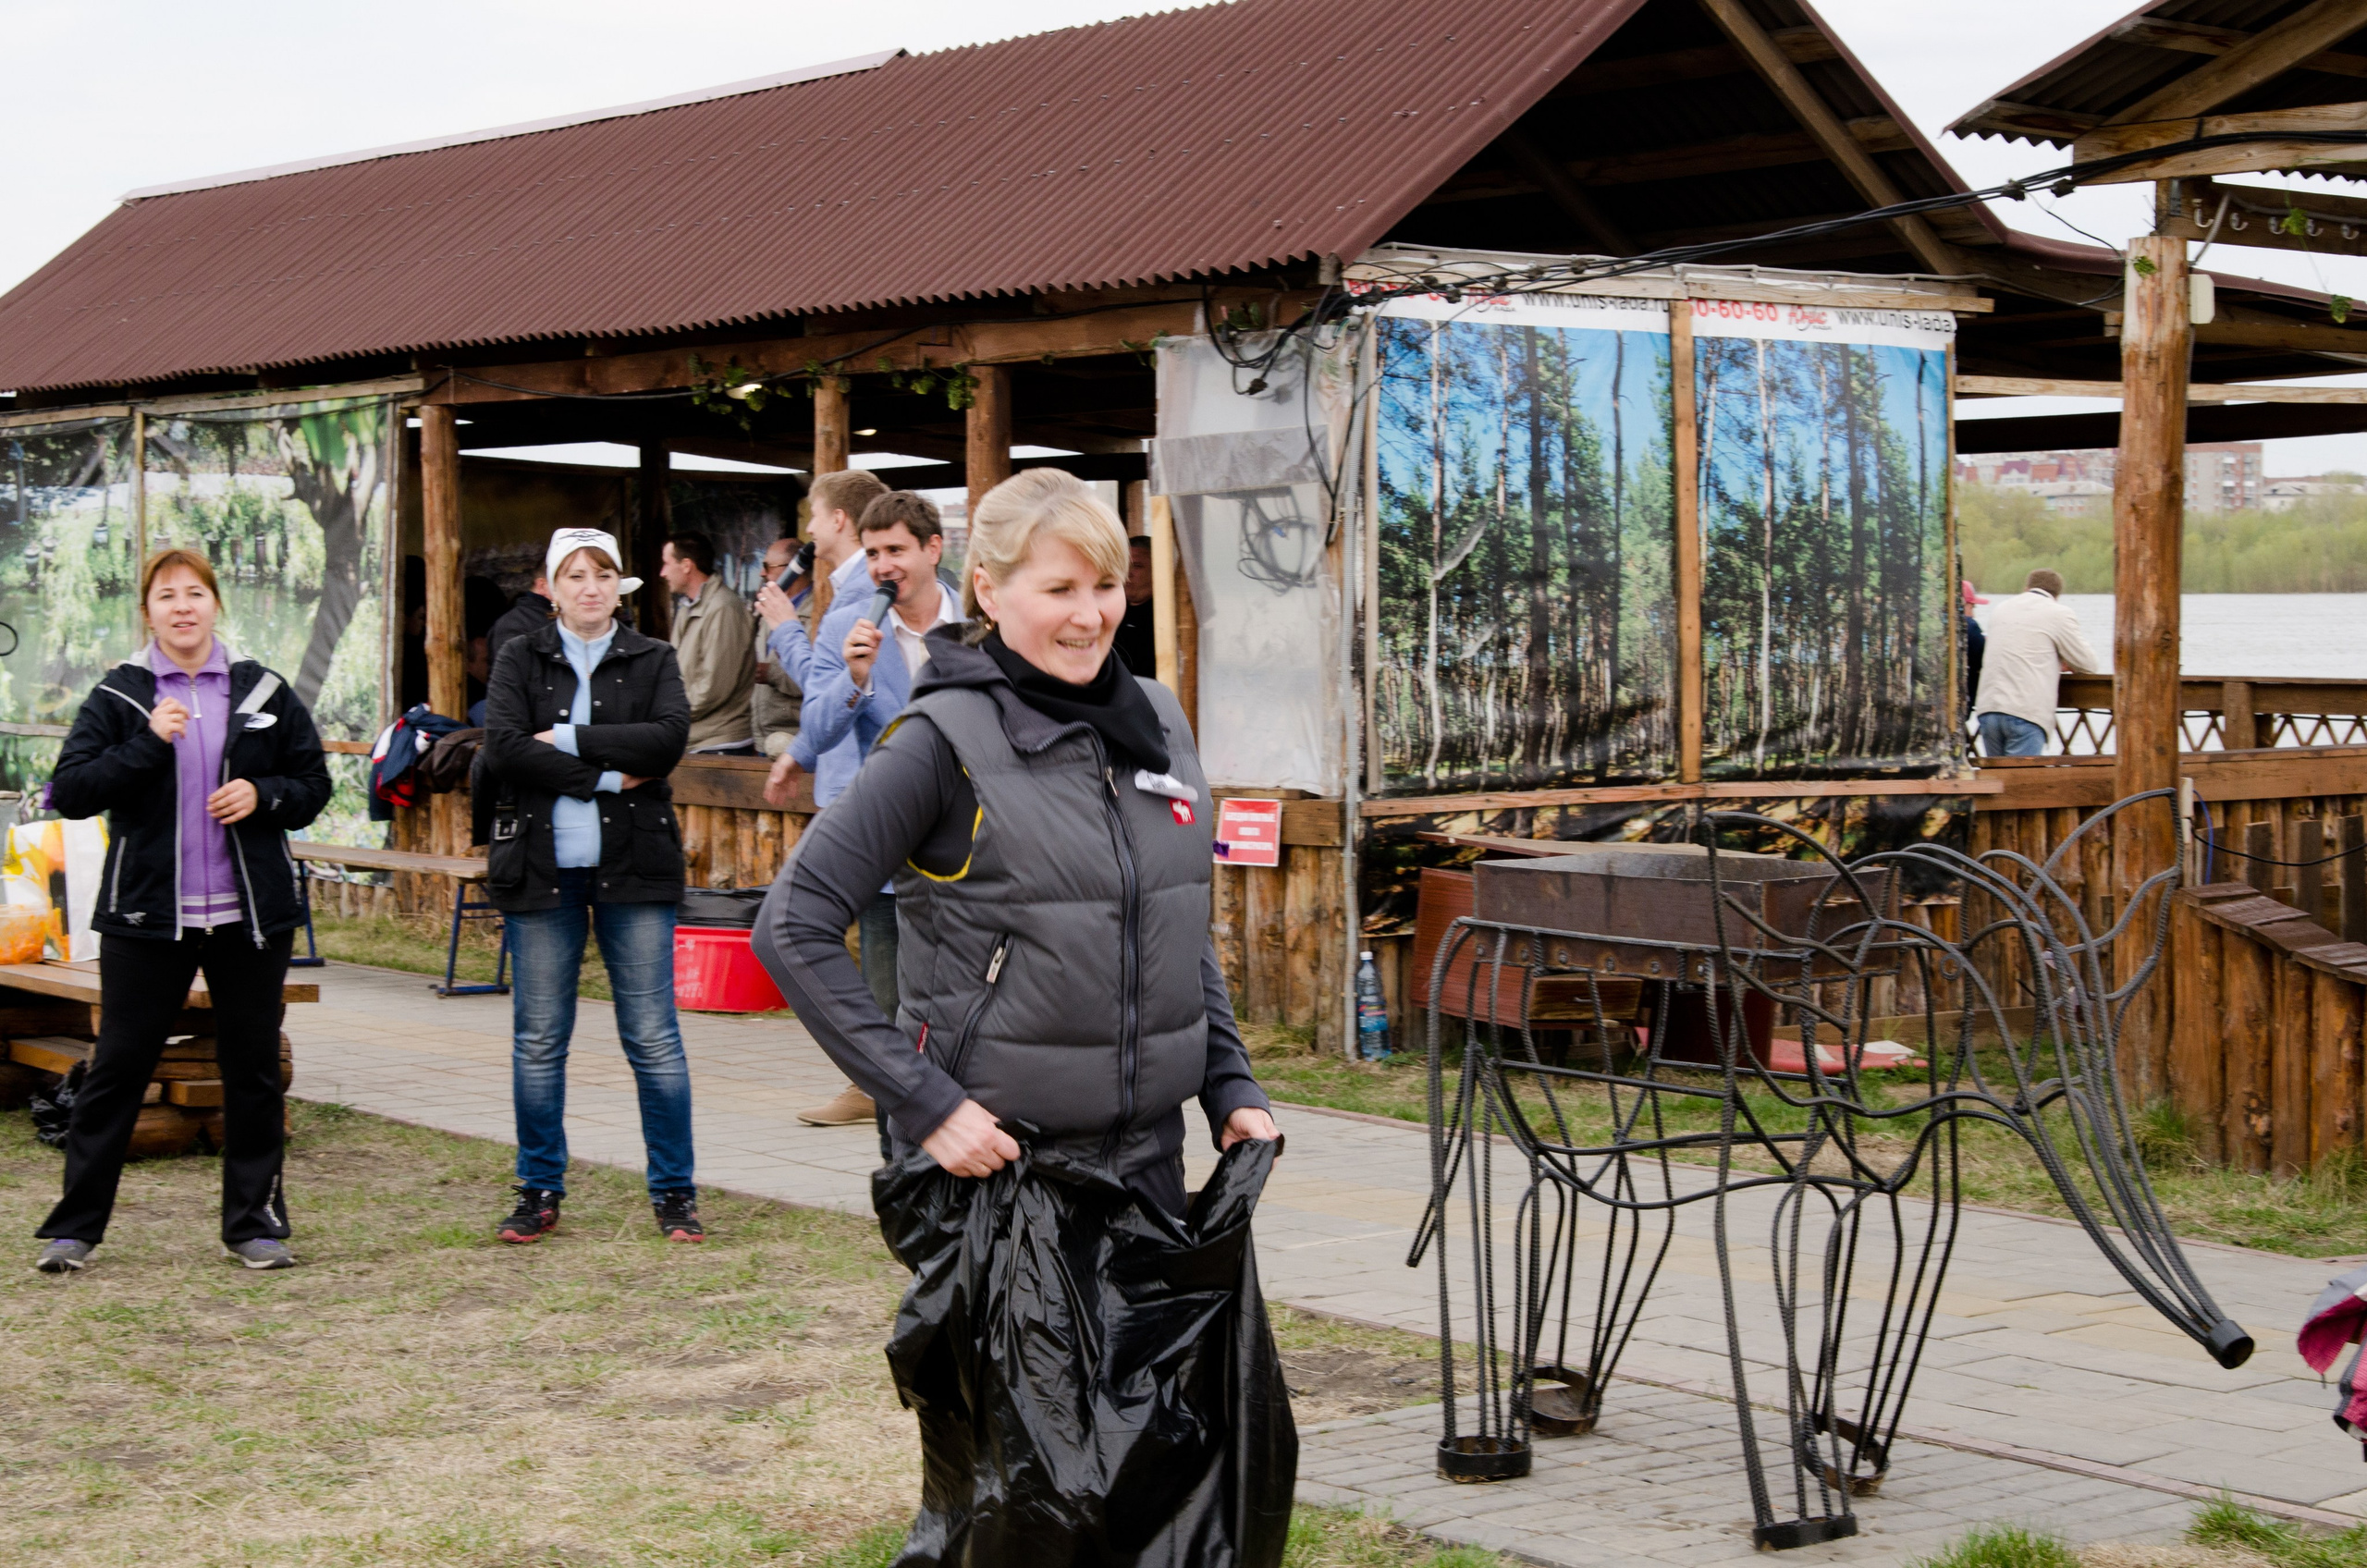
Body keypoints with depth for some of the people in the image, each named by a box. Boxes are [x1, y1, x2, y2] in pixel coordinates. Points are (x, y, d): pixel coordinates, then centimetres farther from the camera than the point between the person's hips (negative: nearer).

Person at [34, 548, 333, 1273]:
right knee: (118, 1066, 1)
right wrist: (148, 744, -19)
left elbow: (314, 784, 11)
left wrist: (264, 796, -10)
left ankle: (254, 1222, 17)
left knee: (253, 1070, 7)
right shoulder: (118, 695, 1)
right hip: (146, 914, -2)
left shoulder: (264, 692, 6)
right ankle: (74, 1227, 8)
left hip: (248, 914, 2)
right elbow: (70, 790, -7)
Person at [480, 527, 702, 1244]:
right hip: (541, 867, 1)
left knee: (653, 1036, -1)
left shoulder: (653, 660, 9)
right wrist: (606, 777, -12)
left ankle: (674, 1192, 7)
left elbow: (668, 737, -10)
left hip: (633, 865, -1)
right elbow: (502, 748, -7)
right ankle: (540, 1192, 15)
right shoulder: (520, 659, 9)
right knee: (538, 1038, 4)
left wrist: (569, 739, -12)